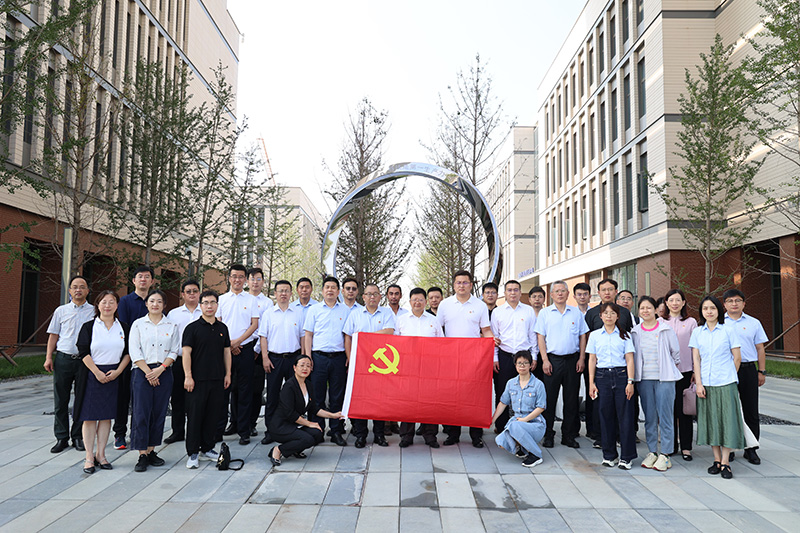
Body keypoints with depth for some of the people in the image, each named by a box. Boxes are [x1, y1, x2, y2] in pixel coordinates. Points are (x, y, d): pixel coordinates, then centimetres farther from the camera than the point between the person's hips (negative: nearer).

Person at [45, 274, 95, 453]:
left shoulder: (94, 311, 6)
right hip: (63, 358, 1)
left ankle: (78, 437, 15)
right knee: (60, 400, 3)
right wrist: (48, 357, 2)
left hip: (84, 360, -1)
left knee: (81, 400, 4)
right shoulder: (61, 311, 10)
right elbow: (53, 335, 11)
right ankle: (61, 438, 12)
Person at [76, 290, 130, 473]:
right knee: (90, 415, -1)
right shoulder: (89, 327, 1)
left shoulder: (123, 328, 8)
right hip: (92, 374, -2)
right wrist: (97, 372, -13)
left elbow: (128, 353, 7)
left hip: (114, 375, 2)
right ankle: (89, 457, 7)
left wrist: (117, 371, -7)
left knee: (106, 415, 6)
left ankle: (100, 455, 14)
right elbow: (84, 352, -5)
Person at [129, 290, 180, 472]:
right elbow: (134, 352, -2)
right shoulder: (138, 324, 5)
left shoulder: (171, 326, 9)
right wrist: (148, 372, -10)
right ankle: (142, 455, 2)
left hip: (164, 373, 2)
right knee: (141, 413, -4)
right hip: (142, 372, -2)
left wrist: (161, 368, -10)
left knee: (159, 413, 4)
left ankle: (151, 451, 15)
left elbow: (174, 351, 4)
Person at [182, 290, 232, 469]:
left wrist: (228, 374, 9)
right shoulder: (193, 327, -3)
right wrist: (188, 376, -14)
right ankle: (193, 453, 9)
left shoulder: (222, 328, 11)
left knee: (213, 414, 9)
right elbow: (186, 352, -8)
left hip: (217, 380, 5)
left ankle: (207, 448, 23)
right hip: (198, 379, -4)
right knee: (195, 415, 0)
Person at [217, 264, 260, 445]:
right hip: (224, 349, 2)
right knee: (223, 388, 3)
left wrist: (237, 341, -11)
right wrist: (228, 343, -6)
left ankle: (244, 431, 8)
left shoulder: (251, 299, 5)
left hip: (245, 349, -1)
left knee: (244, 390, 2)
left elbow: (254, 324, -1)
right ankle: (219, 427, 12)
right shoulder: (221, 299, 10)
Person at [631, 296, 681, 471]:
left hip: (664, 378, -3)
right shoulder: (635, 332, 7)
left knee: (665, 416, -2)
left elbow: (676, 351, 8)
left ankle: (665, 455, 5)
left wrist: (671, 368, 14)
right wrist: (633, 376, 13)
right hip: (644, 379, 3)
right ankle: (652, 452, 17)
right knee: (649, 417, 8)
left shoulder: (665, 329, -1)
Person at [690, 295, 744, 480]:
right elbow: (696, 359, 3)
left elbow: (737, 357, 3)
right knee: (710, 420, 7)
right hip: (706, 384, 2)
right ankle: (717, 460, 18)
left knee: (727, 419, -1)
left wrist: (728, 375, 7)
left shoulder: (728, 330, -2)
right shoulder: (697, 332, 5)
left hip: (726, 383, -2)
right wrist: (698, 383, -3)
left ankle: (725, 462, 7)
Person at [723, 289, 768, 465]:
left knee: (751, 410, 4)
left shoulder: (753, 323, 8)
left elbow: (760, 348, 10)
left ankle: (751, 449, 14)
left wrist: (761, 371, 5)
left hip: (748, 369, 1)